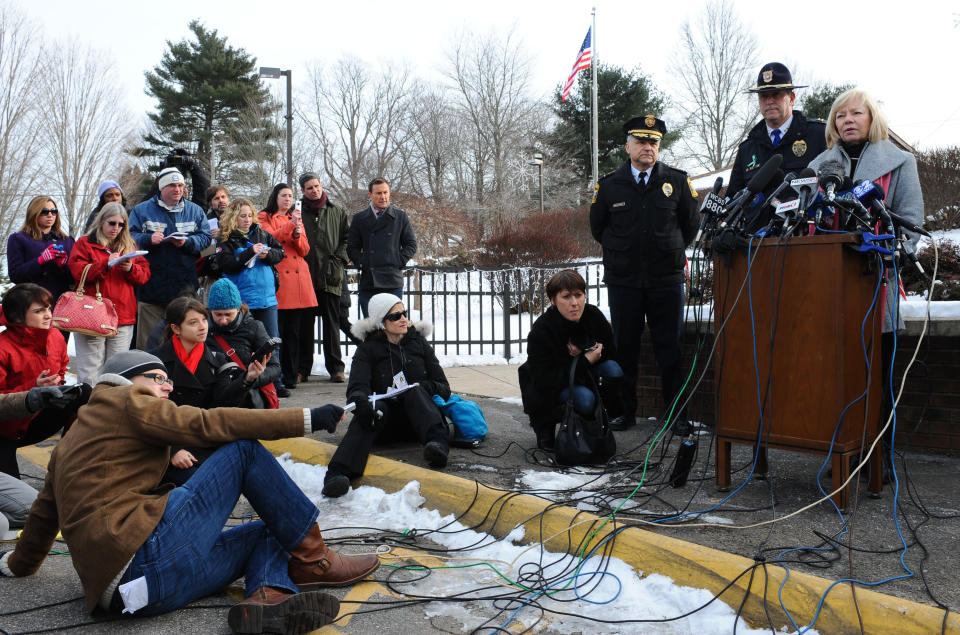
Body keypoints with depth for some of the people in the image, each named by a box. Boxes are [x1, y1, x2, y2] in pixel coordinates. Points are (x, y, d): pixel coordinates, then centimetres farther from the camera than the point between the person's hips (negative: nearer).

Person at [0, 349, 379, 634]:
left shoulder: (68, 445, 31)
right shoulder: (126, 401, 6)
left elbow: (45, 512, 41)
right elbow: (208, 425, -6)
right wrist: (306, 419, -8)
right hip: (147, 548, -9)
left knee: (270, 534, 15)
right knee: (244, 450, 0)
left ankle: (268, 597, -20)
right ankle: (312, 560, -1)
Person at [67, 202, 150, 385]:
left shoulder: (129, 245, 18)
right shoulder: (85, 243, 7)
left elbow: (144, 274, 11)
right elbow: (78, 271, -8)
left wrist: (130, 268, -10)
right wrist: (105, 264, -18)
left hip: (123, 315, 3)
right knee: (90, 369, -5)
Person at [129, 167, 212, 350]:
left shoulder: (195, 211, 13)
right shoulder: (142, 210, 8)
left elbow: (205, 238, 4)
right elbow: (131, 237, 1)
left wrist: (186, 242, -13)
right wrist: (148, 239, -18)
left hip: (184, 287, 1)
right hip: (152, 286, -1)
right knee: (148, 339, 1)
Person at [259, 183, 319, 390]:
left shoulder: (296, 218, 24)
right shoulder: (265, 217, 9)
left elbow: (305, 250, 15)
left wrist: (298, 235, -4)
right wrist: (290, 225, -19)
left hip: (299, 278, 5)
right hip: (278, 277, -4)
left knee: (295, 330, 2)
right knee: (279, 331, -8)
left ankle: (291, 376, 9)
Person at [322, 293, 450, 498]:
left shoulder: (419, 343, 14)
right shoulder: (368, 349, 8)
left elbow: (444, 388, 11)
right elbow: (357, 388, -9)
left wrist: (425, 388, -13)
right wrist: (361, 401, -34)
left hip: (417, 419, 1)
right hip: (384, 422, -1)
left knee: (414, 391, -28)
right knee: (376, 407, -34)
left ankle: (437, 443, -55)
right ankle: (338, 472, -59)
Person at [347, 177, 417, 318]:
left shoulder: (401, 216, 7)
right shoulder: (359, 219, 11)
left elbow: (411, 244, 8)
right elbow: (352, 247, 12)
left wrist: (398, 263, -4)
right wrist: (361, 263, -4)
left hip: (393, 284, -1)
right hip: (367, 284, 1)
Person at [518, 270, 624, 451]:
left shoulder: (593, 316, -11)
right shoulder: (540, 331, -26)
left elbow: (611, 353, 2)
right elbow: (544, 380, -27)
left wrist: (583, 351, -20)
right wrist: (586, 361, -28)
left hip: (583, 377, 5)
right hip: (547, 391, -5)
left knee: (612, 369, -22)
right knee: (584, 399, -34)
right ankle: (543, 425, -5)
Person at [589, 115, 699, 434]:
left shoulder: (677, 181, 3)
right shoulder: (609, 185, 4)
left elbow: (691, 223, 14)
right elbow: (597, 227, 15)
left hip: (667, 279, 0)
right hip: (622, 280, 1)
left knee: (670, 348, 3)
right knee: (624, 347, 6)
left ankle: (677, 412, 11)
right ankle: (625, 411, 15)